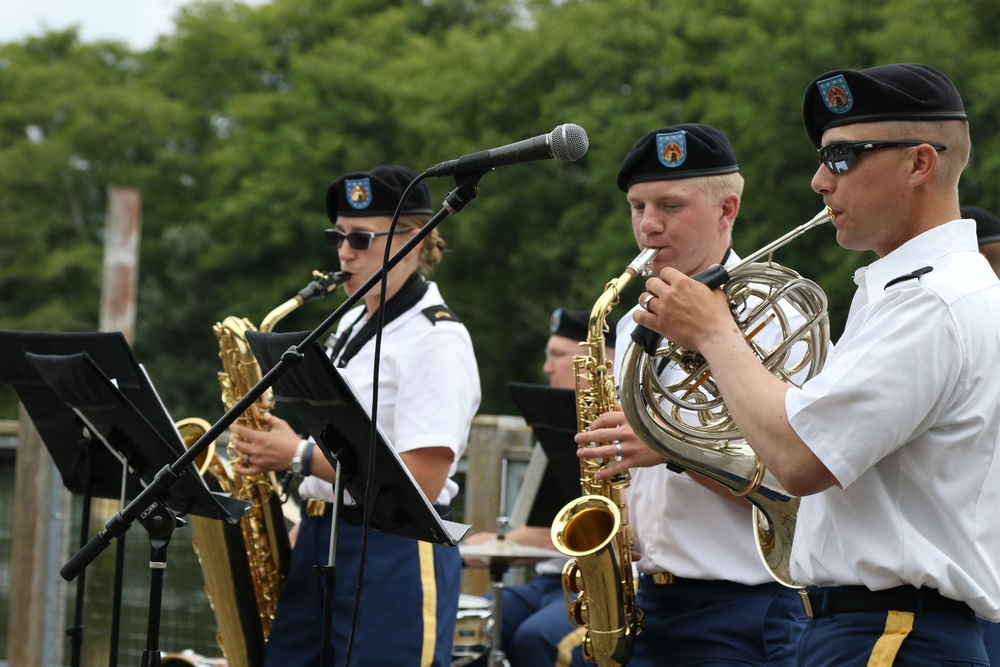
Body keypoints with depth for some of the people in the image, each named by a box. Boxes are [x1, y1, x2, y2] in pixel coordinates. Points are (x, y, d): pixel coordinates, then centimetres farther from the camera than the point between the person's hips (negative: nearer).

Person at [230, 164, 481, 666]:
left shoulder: (435, 339, -11)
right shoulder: (351, 325, 16)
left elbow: (420, 482, -19)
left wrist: (300, 456, -18)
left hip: (393, 561, -8)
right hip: (319, 545, 8)